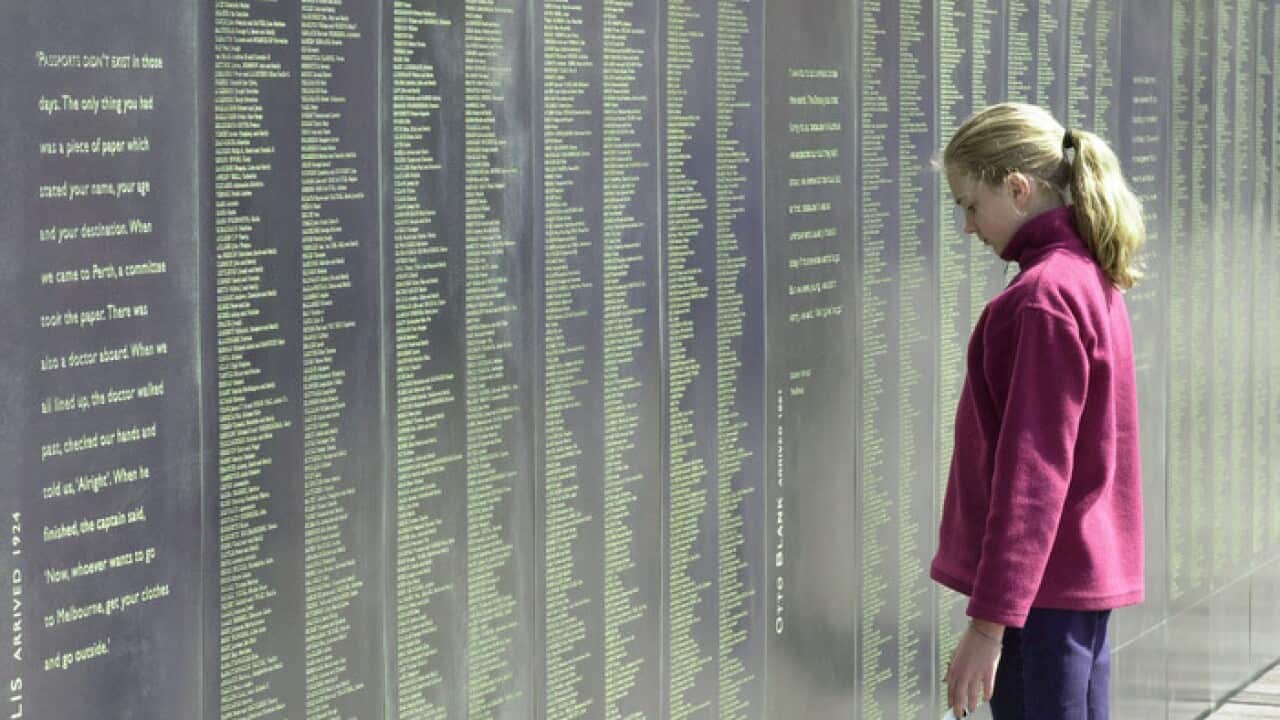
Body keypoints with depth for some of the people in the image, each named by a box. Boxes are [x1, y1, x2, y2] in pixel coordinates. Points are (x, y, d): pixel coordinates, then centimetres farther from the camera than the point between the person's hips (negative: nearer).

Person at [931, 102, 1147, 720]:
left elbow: (1031, 471, -22)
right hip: (1089, 573, 10)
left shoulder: (1043, 297, -18)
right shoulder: (1094, 279, 12)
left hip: (1041, 586, -10)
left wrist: (990, 620, -21)